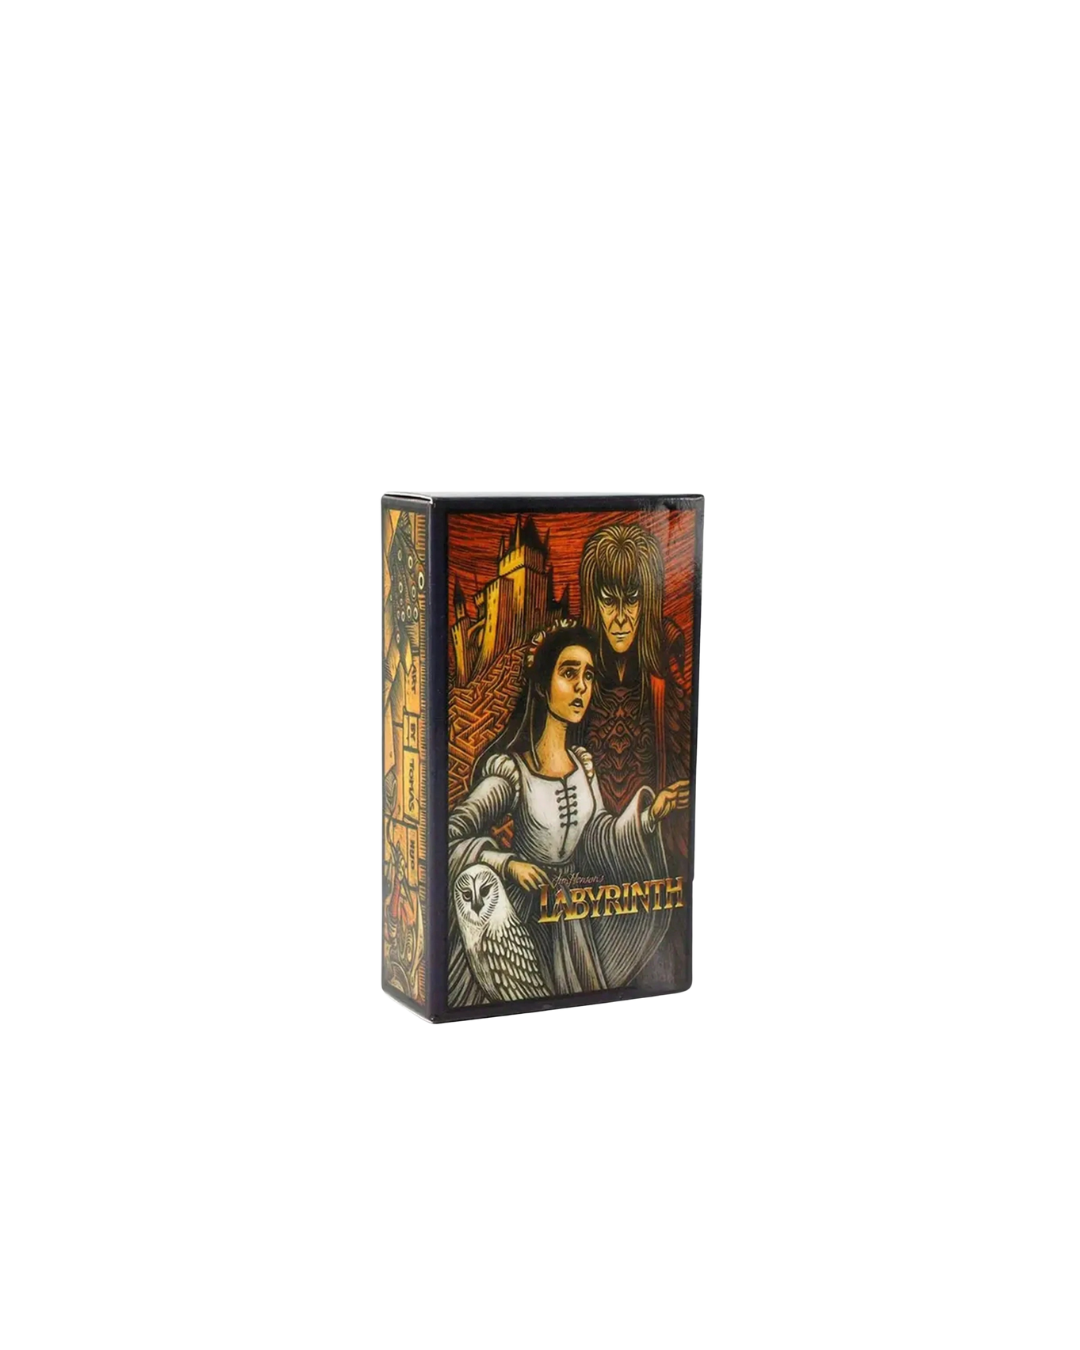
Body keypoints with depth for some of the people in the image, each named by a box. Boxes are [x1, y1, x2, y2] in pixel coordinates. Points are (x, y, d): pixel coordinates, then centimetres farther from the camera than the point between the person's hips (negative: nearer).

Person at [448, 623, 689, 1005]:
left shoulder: (583, 763, 2)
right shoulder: (510, 770, -19)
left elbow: (598, 836, 0)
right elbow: (450, 837, -21)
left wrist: (650, 812, -14)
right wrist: (508, 864, -31)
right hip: (525, 905, -6)